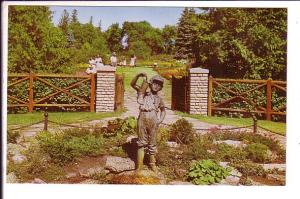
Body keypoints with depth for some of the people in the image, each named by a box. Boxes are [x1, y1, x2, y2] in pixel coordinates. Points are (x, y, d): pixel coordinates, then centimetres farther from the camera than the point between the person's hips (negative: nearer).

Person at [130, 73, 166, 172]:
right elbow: (132, 84, 5)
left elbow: (163, 110, 30)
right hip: (142, 120, -2)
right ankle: (139, 165, 5)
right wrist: (138, 75, -8)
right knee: (141, 143, 2)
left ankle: (152, 163, 20)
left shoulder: (159, 99, 17)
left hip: (153, 122, 2)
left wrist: (160, 120, 13)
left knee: (152, 143, 9)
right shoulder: (144, 93, 11)